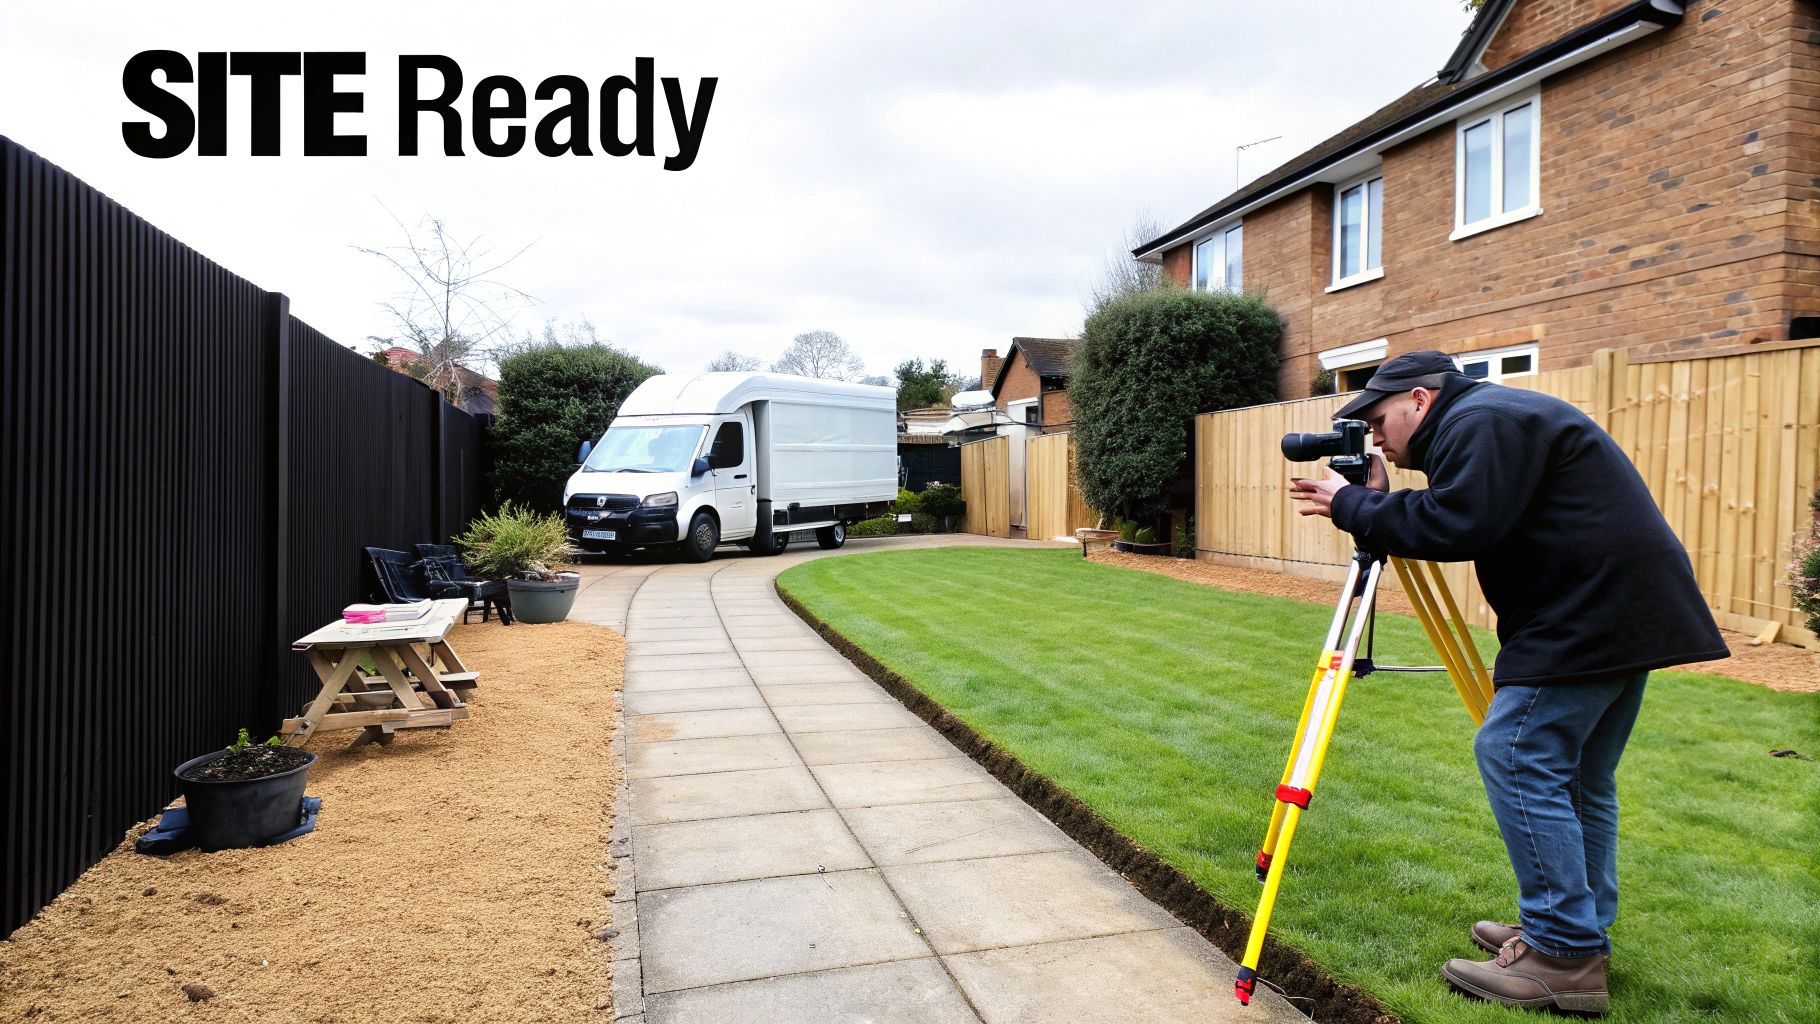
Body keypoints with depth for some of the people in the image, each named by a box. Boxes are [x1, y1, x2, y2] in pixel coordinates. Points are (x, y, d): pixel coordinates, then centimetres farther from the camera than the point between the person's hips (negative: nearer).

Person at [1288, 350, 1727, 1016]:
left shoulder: (1480, 422, -12)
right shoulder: (1495, 418, 21)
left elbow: (1457, 529, -24)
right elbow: (1459, 524, 19)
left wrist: (1352, 506, -15)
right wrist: (1379, 504, 8)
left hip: (1589, 616, -11)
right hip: (1631, 610, 11)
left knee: (1517, 758, -10)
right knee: (1577, 774, 17)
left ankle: (1564, 958, -4)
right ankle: (1582, 931, 27)